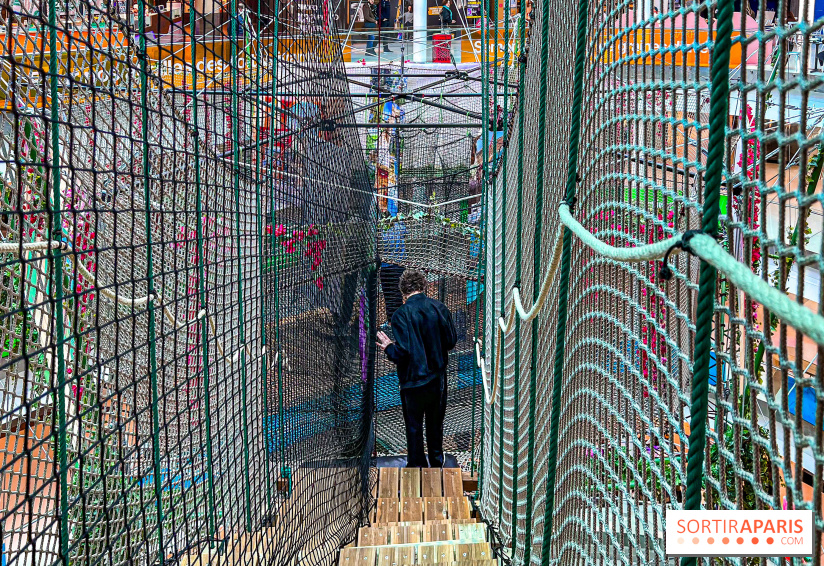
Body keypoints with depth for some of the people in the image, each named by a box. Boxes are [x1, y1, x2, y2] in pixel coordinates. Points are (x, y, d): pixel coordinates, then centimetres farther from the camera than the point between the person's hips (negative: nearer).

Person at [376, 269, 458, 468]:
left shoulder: (401, 314, -18)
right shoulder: (440, 308, -5)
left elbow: (402, 352, -22)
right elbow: (451, 341, 2)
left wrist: (388, 347, -2)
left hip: (414, 379, -4)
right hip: (438, 378, 4)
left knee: (414, 426, 11)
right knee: (435, 424, 20)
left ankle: (417, 465, 21)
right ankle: (436, 464, 34)